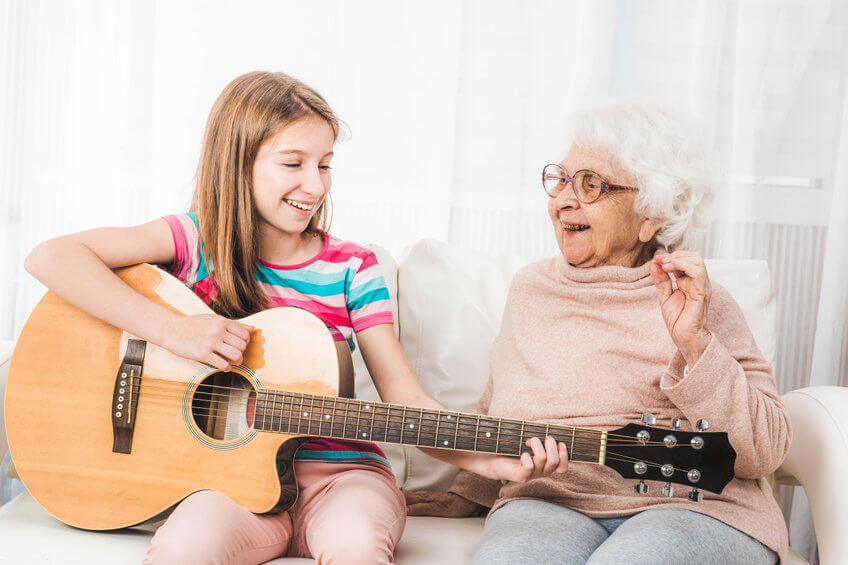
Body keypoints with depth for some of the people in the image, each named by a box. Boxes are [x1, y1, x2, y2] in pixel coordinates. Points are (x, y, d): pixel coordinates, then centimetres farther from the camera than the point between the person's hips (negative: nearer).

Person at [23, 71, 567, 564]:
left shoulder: (352, 268, 3)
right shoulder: (200, 241, 0)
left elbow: (405, 401, -2)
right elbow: (50, 258, -11)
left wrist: (490, 459, -19)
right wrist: (172, 328, -19)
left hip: (339, 472, 1)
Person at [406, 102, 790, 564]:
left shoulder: (697, 302, 1)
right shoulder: (530, 287, 16)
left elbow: (765, 452, -8)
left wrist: (695, 344, -18)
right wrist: (467, 496, 25)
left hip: (690, 505, -2)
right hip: (547, 501, 3)